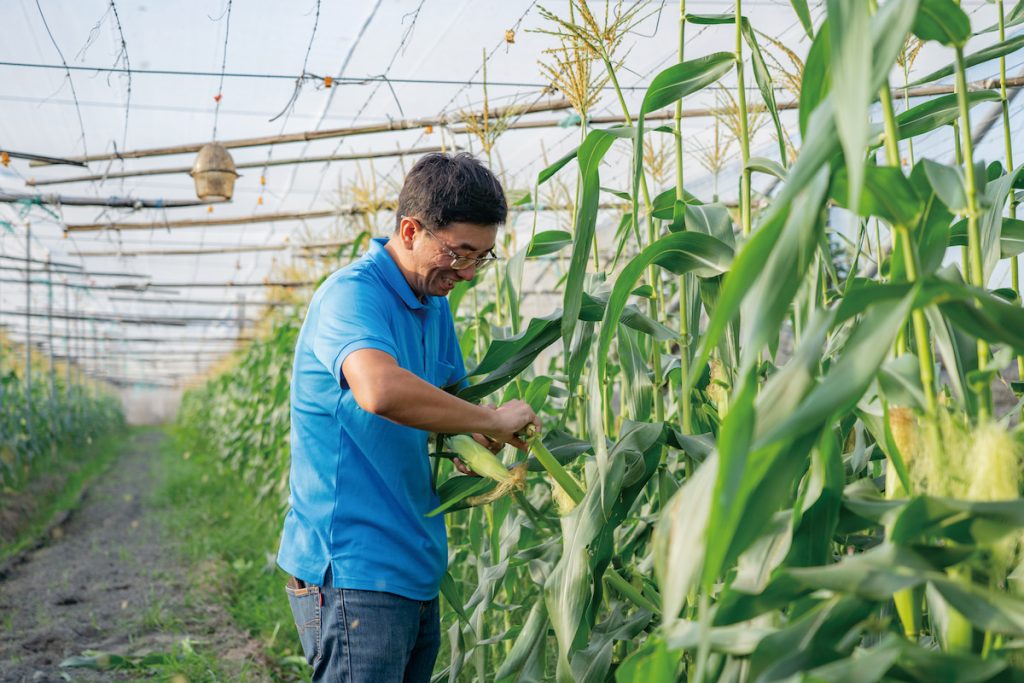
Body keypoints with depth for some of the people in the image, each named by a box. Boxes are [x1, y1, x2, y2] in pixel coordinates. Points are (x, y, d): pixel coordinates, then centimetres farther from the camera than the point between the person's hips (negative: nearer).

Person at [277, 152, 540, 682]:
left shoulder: (434, 305, 12)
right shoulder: (351, 294, -17)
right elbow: (381, 390, -38)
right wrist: (490, 420, -25)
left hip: (417, 572, 9)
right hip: (352, 573, -9)